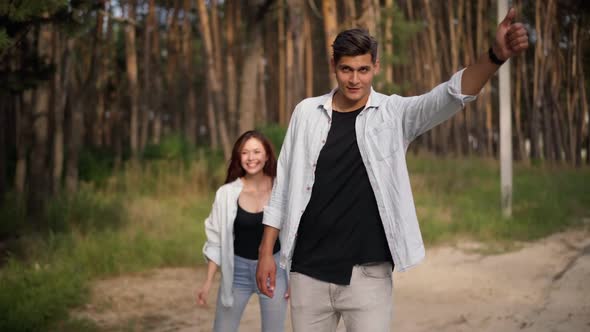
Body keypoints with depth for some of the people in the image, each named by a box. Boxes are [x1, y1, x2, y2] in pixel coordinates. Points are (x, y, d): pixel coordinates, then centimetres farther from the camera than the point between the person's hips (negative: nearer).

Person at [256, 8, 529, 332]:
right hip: (308, 271, 2)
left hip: (367, 272, -2)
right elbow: (284, 184, 7)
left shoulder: (394, 114, -2)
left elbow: (449, 96, -18)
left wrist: (495, 56, -36)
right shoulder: (306, 113, 3)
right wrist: (266, 252, 5)